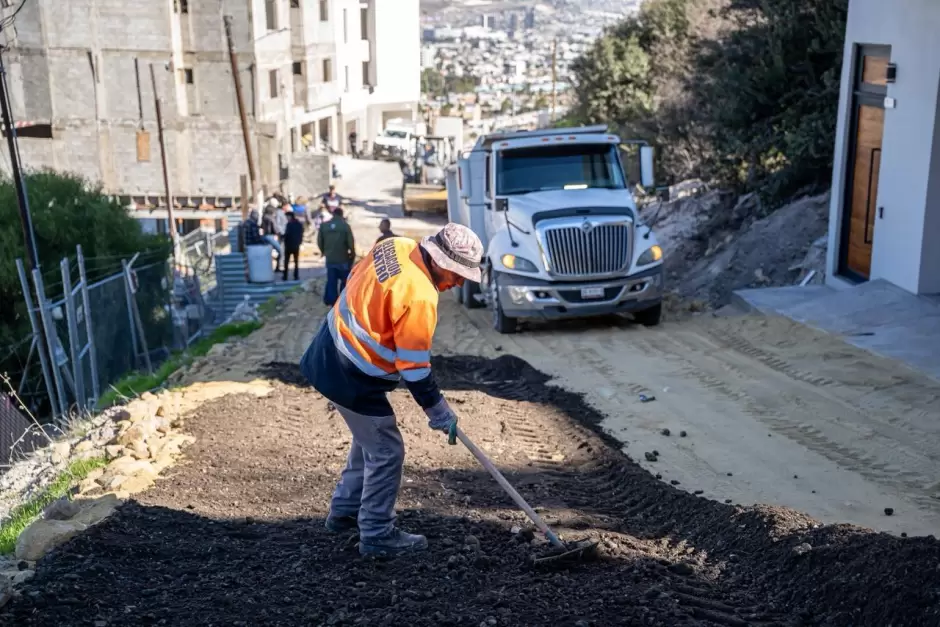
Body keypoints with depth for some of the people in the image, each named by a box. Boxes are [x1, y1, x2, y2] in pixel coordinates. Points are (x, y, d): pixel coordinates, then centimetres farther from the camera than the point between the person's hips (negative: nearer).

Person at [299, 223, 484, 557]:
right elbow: (414, 366, -19)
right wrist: (436, 408, -7)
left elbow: (356, 280, 12)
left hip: (332, 350, 10)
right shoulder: (419, 298, -26)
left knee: (370, 438, 25)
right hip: (352, 378, -10)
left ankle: (344, 511, 39)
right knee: (386, 452, 3)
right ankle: (377, 535, 15)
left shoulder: (394, 245, -2)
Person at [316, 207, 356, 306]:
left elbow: (319, 241, 4)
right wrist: (352, 254, 5)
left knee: (331, 281, 11)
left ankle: (332, 301, 13)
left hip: (329, 259, 3)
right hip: (343, 258, -3)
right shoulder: (345, 225, -9)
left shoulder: (324, 225, 2)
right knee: (345, 280, 10)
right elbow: (351, 242, -11)